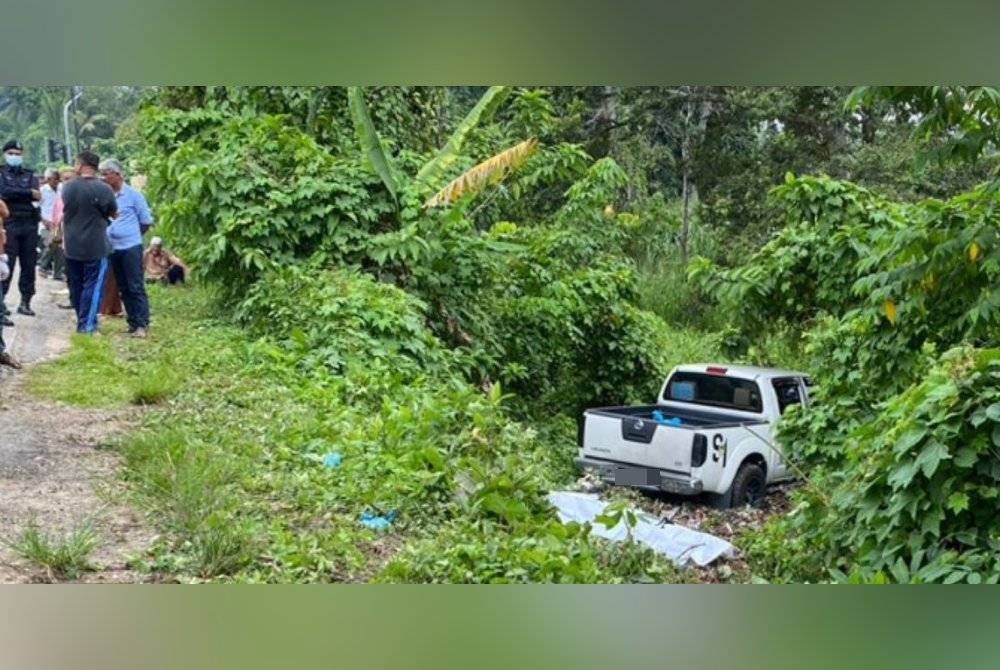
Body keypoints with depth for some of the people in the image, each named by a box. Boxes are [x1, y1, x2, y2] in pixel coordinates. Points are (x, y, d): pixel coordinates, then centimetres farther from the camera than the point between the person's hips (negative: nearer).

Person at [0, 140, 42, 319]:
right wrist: (28, 193, -10)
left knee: (29, 265, 4)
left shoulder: (30, 175, 15)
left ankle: (25, 302, 11)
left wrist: (15, 194, -13)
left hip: (29, 225, 3)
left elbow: (37, 196, -3)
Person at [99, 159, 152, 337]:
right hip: (113, 248, 4)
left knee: (136, 287, -3)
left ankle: (142, 324, 1)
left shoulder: (133, 195, -5)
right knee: (123, 289, 9)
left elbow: (147, 221, 2)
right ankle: (132, 322, 16)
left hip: (131, 247, -4)